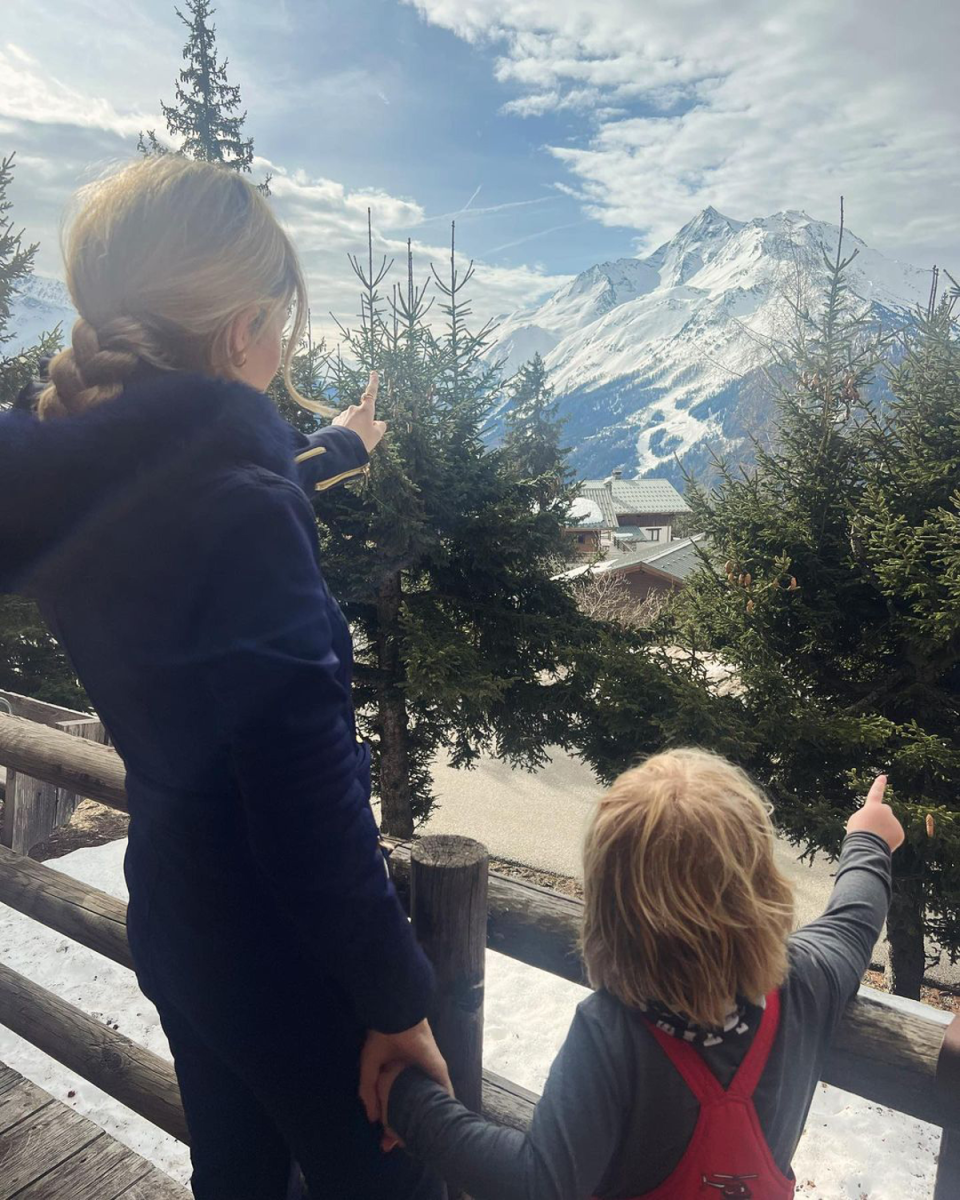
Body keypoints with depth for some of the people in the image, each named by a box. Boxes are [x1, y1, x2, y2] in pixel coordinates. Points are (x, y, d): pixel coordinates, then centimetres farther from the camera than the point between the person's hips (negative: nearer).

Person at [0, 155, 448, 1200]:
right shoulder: (239, 504, -30)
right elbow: (308, 792, -28)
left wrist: (336, 447, 34)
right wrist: (394, 1001, -14)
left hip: (174, 910, 8)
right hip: (281, 950, -7)